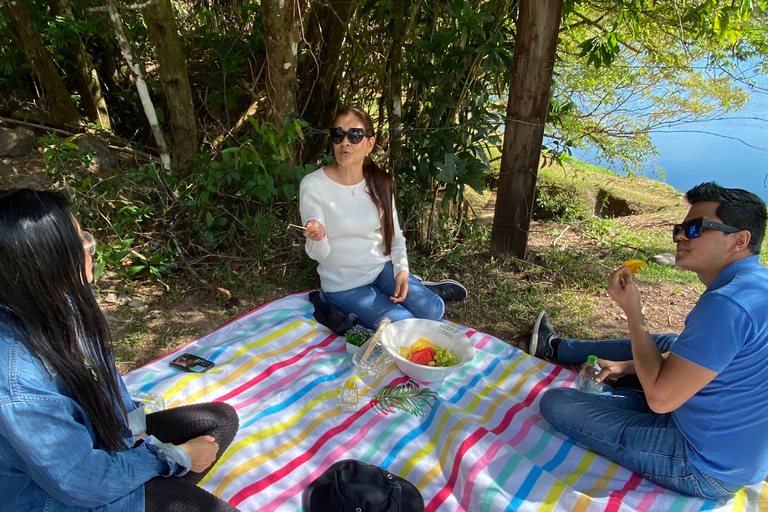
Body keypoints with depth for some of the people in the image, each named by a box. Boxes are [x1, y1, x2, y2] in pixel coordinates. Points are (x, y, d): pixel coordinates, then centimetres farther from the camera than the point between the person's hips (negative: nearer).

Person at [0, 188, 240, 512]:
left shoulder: (56, 305, -12)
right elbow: (81, 483, -26)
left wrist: (139, 436, -2)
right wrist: (177, 457, -15)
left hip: (105, 440, 8)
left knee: (221, 418, 9)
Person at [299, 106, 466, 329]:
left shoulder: (380, 182, -5)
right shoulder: (313, 185, -17)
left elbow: (394, 235, 4)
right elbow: (319, 253, -16)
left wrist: (402, 270, -14)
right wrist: (317, 238, -40)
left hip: (383, 268, 3)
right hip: (344, 284, -3)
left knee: (432, 311, -13)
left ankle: (421, 290, 20)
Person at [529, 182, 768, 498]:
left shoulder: (728, 305, -30)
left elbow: (659, 397, -26)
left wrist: (632, 311, -20)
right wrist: (627, 366, 10)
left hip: (706, 470, -9)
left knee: (555, 402, -11)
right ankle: (556, 348, 42)